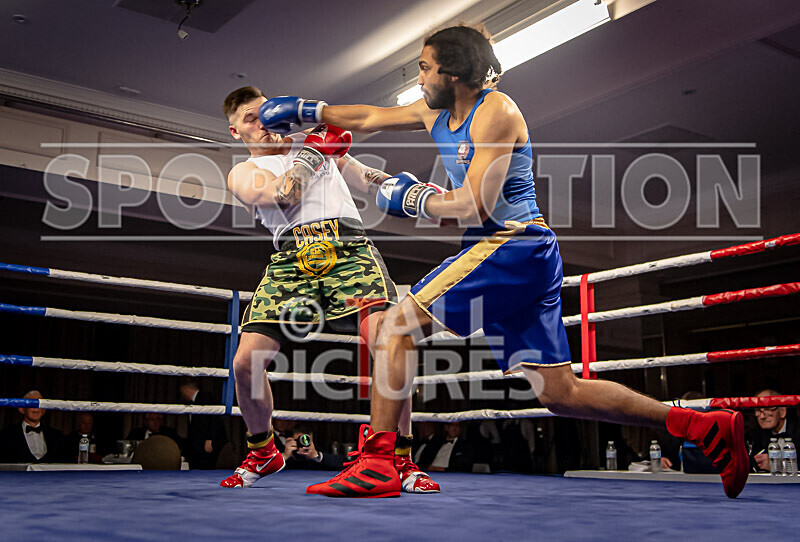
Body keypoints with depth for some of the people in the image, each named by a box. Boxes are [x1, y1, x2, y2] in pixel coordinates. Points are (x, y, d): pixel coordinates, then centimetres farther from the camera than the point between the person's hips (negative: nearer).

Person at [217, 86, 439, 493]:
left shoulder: (310, 138, 26)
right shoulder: (242, 174, 18)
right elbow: (283, 194, -4)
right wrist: (314, 152, 2)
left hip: (349, 250, 0)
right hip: (291, 260, 0)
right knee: (245, 361, -10)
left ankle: (401, 459, -9)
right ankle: (263, 453, 18)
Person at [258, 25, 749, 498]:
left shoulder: (496, 111, -9)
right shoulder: (437, 113, 17)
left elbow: (476, 207, -17)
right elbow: (370, 118, 29)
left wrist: (412, 199, -4)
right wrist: (305, 110, 31)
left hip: (512, 246, -9)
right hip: (519, 257, 9)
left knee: (395, 326, -10)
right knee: (559, 393, 7)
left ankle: (375, 462, -11)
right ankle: (708, 427, 11)